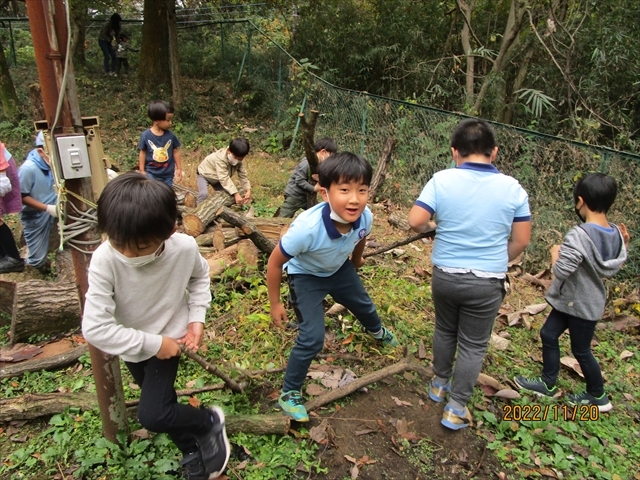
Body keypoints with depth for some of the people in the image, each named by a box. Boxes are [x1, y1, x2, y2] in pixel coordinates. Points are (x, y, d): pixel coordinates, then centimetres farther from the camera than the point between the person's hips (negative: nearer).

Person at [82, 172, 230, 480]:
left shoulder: (184, 248, -27)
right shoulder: (105, 260, -33)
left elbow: (200, 275, -2)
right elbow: (95, 328, -32)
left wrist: (197, 317, -12)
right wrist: (152, 343, -27)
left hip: (169, 338, -2)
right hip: (132, 346, 2)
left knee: (153, 416, -12)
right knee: (163, 404, 19)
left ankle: (210, 421, 17)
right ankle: (193, 452, 46)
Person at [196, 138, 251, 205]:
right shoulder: (220, 158, -43)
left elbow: (243, 176, -19)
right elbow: (224, 178, -48)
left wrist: (248, 191, -34)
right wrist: (236, 194, -54)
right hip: (205, 174, -7)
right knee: (204, 194, -28)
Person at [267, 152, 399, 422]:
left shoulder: (365, 217, -30)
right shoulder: (307, 227, -45)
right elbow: (275, 262, -28)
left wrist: (357, 259, 18)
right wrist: (275, 303, -18)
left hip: (340, 269, 5)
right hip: (306, 276, -5)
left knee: (363, 304, 27)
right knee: (312, 338, -13)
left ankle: (376, 331, 65)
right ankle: (289, 394, 10)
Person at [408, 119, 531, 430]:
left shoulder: (442, 180, -11)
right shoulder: (513, 188, -8)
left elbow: (415, 221, -14)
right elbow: (521, 241, -3)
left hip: (445, 275, 1)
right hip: (487, 282, -1)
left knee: (445, 331, 24)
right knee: (473, 346, 13)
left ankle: (440, 384, 43)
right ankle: (456, 409, 24)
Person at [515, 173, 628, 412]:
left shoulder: (578, 236, -30)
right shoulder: (616, 235, -3)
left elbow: (560, 271, -32)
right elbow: (613, 269, 6)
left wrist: (555, 251, -14)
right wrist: (623, 245, 6)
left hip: (581, 305, -8)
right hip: (580, 301, 8)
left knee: (581, 350, 12)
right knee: (548, 334, 19)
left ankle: (599, 397, 34)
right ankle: (548, 383, 33)